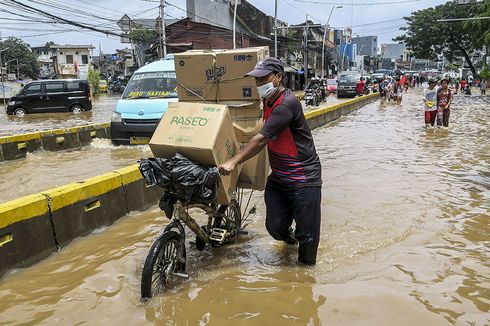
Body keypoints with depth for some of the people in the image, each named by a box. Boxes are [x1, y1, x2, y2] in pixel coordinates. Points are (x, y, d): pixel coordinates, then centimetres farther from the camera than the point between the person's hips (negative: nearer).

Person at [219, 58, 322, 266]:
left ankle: (306, 267, 27)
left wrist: (234, 162, -24)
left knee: (306, 234, 3)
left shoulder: (287, 104, -21)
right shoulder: (268, 101, 8)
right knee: (275, 227, 7)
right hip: (278, 177, 8)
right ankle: (288, 236, 40)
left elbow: (262, 139, -25)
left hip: (303, 179, -7)